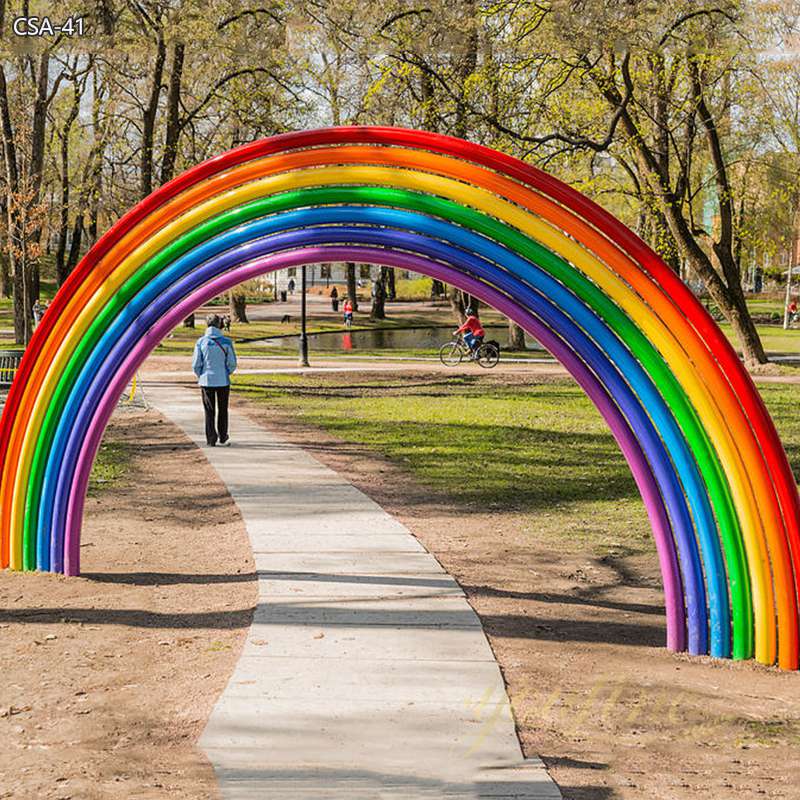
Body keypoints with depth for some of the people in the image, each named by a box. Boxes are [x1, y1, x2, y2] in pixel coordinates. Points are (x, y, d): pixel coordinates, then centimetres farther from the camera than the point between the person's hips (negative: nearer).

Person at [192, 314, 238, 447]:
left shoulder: (201, 342, -6)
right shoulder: (226, 342, -7)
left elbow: (196, 364, -4)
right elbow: (232, 364, -4)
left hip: (206, 381, 0)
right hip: (223, 381, 0)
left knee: (209, 411, 7)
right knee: (222, 410, 14)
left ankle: (211, 439, 5)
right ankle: (223, 438, 21)